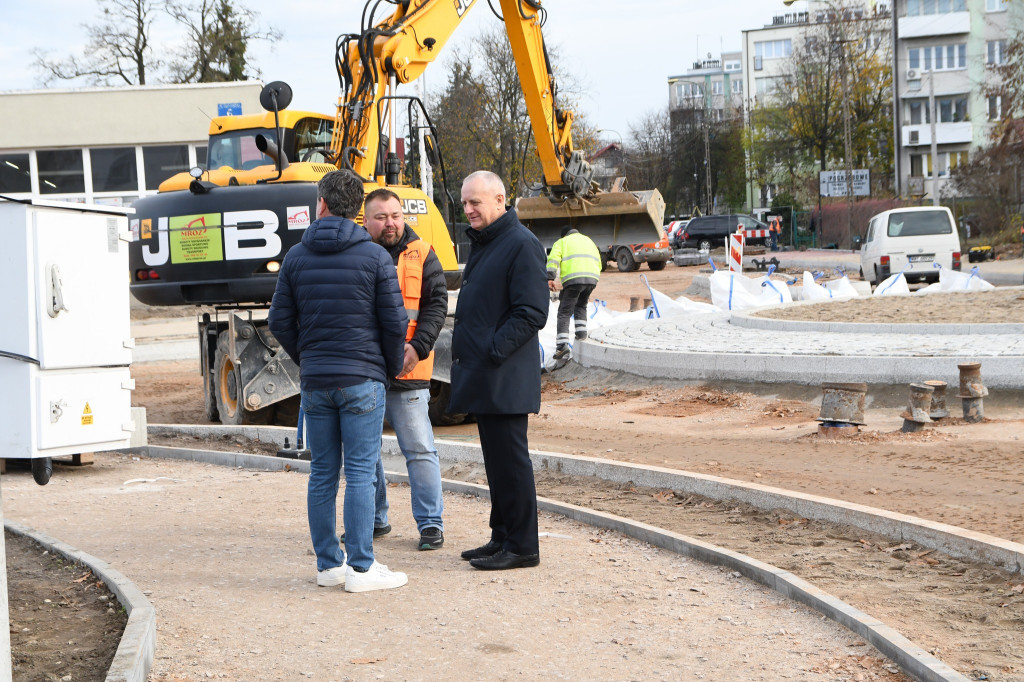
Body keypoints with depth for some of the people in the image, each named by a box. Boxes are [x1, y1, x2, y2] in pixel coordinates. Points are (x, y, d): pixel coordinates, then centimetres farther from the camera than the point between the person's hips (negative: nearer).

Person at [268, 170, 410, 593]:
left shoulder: (296, 257, 4)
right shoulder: (374, 257, -4)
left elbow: (280, 321, 6)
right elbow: (394, 322, -5)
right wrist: (393, 366, 12)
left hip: (314, 381, 3)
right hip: (362, 380, -3)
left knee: (322, 474, 9)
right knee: (361, 473, -2)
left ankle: (328, 564, 14)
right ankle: (361, 568, -2)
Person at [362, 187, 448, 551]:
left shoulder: (421, 255, 2)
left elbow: (436, 304, -1)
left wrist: (418, 346, -14)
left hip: (406, 371, -3)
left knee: (419, 449, -2)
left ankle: (430, 522, 6)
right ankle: (373, 518, 26)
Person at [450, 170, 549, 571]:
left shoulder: (521, 245, -12)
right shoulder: (481, 244, 18)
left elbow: (532, 313, -17)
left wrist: (493, 351, -19)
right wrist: (466, 352, 12)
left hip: (504, 378, -9)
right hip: (483, 379, 10)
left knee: (510, 460, -5)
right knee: (496, 460, 14)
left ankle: (521, 546, 1)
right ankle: (502, 538, 22)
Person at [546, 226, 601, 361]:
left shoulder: (562, 242, 17)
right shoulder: (588, 240, 32)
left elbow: (553, 260, -1)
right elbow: (598, 262, 31)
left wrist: (550, 279, -9)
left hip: (573, 279, -4)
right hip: (592, 279, 5)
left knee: (564, 312, -2)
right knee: (581, 306, 28)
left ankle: (562, 345, -13)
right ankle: (581, 333, 11)